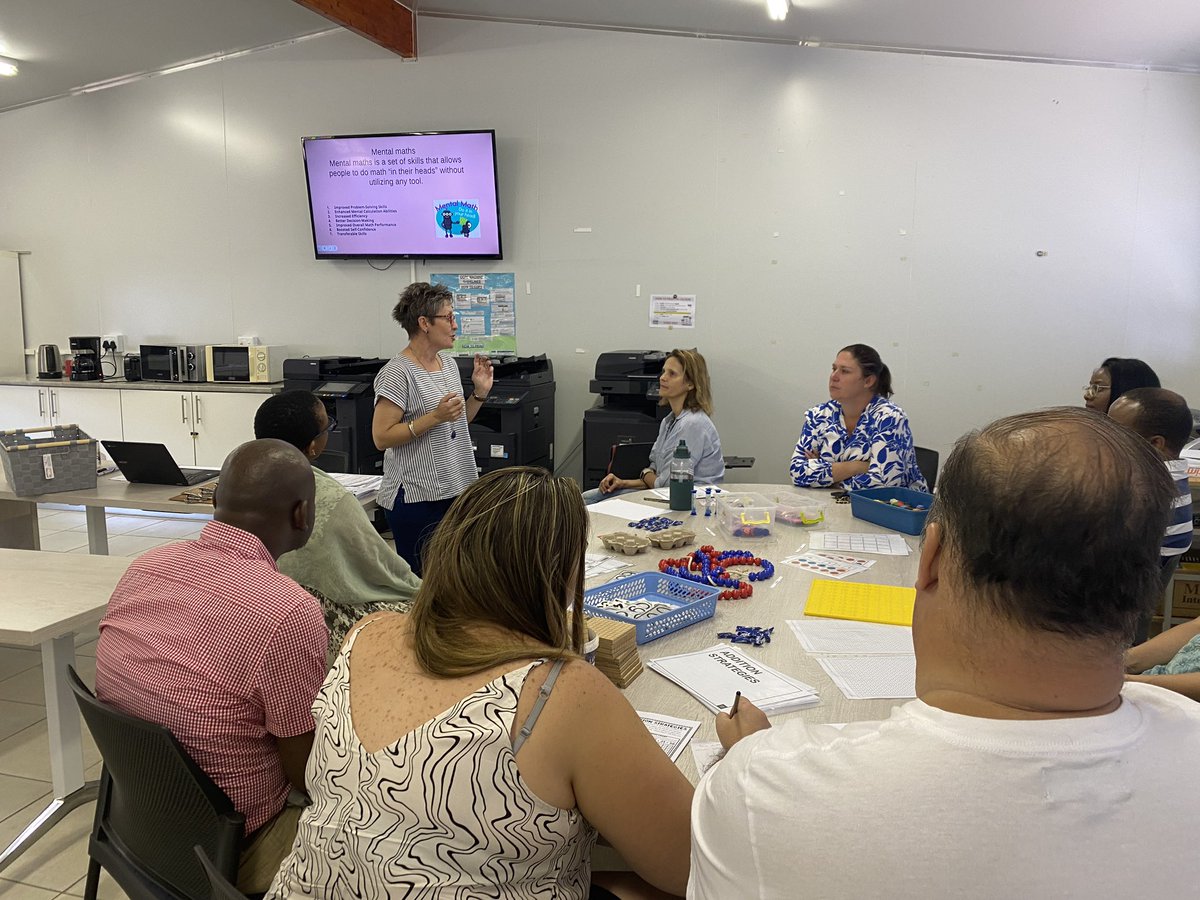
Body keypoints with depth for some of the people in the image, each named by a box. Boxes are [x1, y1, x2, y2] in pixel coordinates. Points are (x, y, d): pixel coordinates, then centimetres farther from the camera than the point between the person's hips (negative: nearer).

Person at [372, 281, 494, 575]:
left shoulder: (448, 363, 11)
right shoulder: (398, 373, -13)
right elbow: (381, 437, -17)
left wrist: (479, 393, 6)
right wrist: (435, 417, -22)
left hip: (456, 490, 7)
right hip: (417, 496, -7)